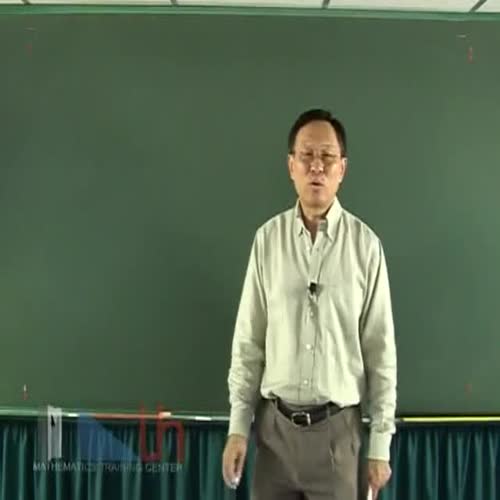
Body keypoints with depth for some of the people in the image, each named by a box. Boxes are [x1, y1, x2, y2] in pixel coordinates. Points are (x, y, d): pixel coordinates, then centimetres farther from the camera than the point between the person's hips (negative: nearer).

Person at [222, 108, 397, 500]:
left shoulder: (365, 244, -6)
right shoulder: (267, 239, -1)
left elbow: (381, 350, -3)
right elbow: (248, 341, 2)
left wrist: (381, 444, -3)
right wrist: (238, 426, -1)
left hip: (338, 428, -1)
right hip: (275, 425, 2)